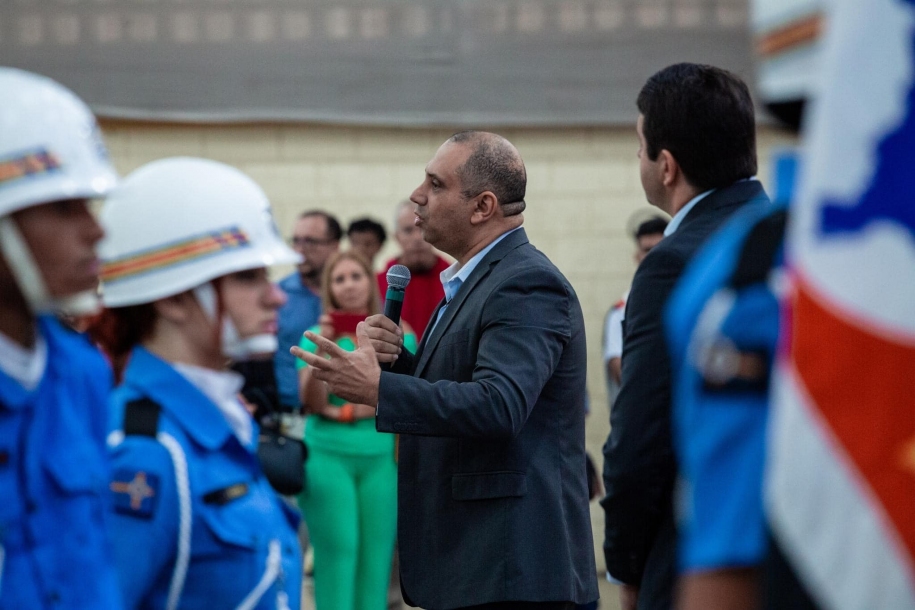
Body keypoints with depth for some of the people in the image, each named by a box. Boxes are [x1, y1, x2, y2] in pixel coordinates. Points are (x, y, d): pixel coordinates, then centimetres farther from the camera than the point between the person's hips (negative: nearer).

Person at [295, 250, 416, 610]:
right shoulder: (318, 335, 3)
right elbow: (311, 403, -5)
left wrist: (343, 411, -7)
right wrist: (323, 350, -18)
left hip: (381, 458, 1)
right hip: (327, 456, -1)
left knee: (376, 557, -1)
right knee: (337, 551, -8)